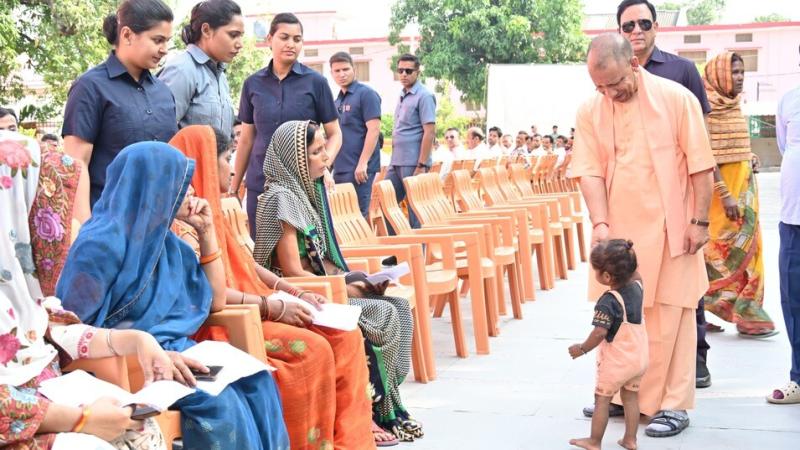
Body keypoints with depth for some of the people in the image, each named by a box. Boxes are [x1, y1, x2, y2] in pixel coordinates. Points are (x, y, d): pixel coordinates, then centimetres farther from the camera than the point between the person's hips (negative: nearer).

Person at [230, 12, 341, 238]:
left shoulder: (316, 82, -1)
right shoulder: (253, 84, 6)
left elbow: (334, 134, 2)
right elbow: (247, 139, 13)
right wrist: (234, 187, 12)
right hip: (260, 185, 2)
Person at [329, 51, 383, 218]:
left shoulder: (366, 94, -6)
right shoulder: (338, 100, 16)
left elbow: (374, 129, -14)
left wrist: (363, 163, -20)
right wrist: (330, 163, 13)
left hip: (358, 168, -8)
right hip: (340, 168, 8)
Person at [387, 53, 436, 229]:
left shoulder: (424, 96, -10)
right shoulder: (402, 95, 14)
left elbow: (429, 132, -15)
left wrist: (421, 166, -19)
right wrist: (394, 160, 16)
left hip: (413, 163, -8)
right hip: (396, 162, 8)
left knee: (415, 210, -1)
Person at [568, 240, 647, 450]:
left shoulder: (607, 302, -26)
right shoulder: (637, 286, -5)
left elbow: (600, 332, -29)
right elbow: (634, 274, 20)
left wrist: (582, 348, -16)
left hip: (616, 362, -7)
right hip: (639, 358, 7)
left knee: (602, 399, 8)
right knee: (631, 397, 18)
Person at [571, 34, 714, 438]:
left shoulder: (676, 99, -8)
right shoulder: (590, 111, 0)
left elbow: (700, 166, -5)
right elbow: (590, 172, -3)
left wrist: (699, 221, -7)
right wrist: (600, 223, -15)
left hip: (670, 229, -3)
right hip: (618, 231, 3)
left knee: (670, 316, 1)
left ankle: (672, 405, 10)